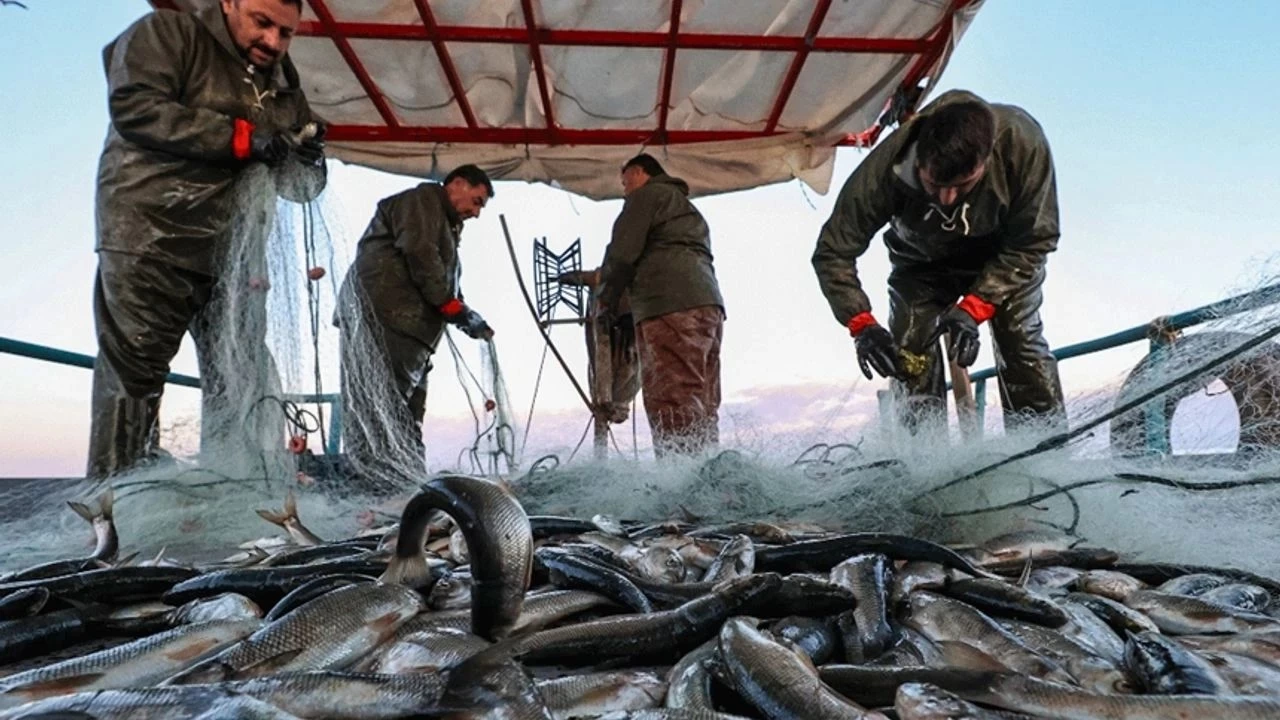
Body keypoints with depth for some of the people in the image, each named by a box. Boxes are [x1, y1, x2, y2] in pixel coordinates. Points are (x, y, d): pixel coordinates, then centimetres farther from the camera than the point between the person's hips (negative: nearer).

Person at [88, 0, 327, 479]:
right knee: (133, 377, -4)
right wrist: (241, 137, -17)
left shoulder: (284, 91, 16)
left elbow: (302, 188, 16)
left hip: (230, 254, 6)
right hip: (150, 242, -6)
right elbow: (134, 105, -15)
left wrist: (307, 157, -8)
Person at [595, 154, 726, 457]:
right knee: (701, 407, 5)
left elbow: (623, 251, -3)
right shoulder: (687, 207, 35)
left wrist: (605, 298, 12)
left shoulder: (646, 194, 8)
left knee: (671, 403, -17)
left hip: (668, 306, -9)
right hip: (709, 304, 9)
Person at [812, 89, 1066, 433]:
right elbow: (833, 253, -27)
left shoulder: (1023, 141, -36)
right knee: (912, 358, -12)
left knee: (1021, 343, -14)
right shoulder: (886, 169, -36)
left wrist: (974, 307, -34)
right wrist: (862, 325, -38)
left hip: (1004, 254, 0)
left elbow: (1031, 243, -24)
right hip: (922, 260, 0)